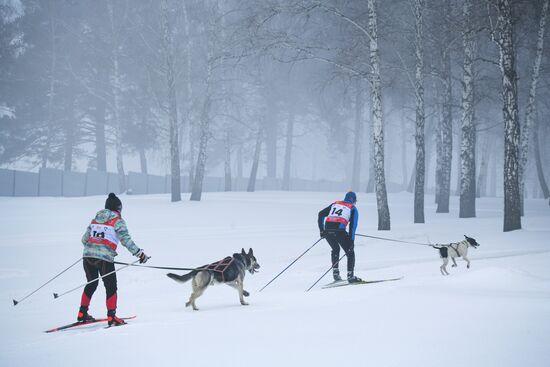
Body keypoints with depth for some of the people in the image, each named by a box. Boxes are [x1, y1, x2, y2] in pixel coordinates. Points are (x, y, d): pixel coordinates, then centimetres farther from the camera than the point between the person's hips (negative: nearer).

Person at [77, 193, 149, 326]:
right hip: (104, 257, -6)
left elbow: (84, 239, 21)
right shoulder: (117, 221, 1)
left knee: (91, 284, 22)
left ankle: (82, 314, 23)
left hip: (88, 255, 6)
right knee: (111, 287, 6)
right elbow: (125, 239, -9)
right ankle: (111, 317, 1)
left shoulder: (95, 219, 18)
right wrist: (139, 253, -6)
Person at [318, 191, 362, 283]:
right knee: (350, 252, 13)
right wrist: (351, 240, 3)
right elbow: (353, 225, 4)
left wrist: (322, 230, 22)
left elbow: (321, 214, 19)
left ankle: (335, 271, 21)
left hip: (327, 230, 4)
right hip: (339, 230, -4)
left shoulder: (335, 204, 26)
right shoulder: (353, 208, 15)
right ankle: (350, 276, 6)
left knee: (335, 249, 30)